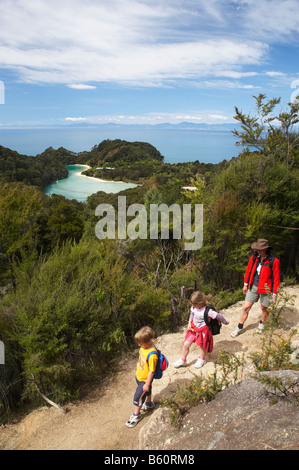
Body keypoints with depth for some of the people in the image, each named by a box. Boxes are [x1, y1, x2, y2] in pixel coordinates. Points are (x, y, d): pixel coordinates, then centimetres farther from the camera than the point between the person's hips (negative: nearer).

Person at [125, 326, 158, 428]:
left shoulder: (152, 355, -39)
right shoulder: (145, 346, -13)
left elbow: (151, 371, -28)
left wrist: (147, 384, -18)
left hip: (145, 380, -7)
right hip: (139, 376, 8)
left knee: (138, 397, 7)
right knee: (146, 391, 31)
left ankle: (136, 415, 29)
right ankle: (149, 404, 56)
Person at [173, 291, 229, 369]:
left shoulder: (207, 311, -29)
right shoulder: (194, 307, -10)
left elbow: (218, 316, -18)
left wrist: (225, 322, -4)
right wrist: (189, 322, 4)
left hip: (203, 331, -5)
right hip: (193, 329, 5)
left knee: (202, 346, 15)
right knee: (186, 344, 3)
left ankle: (202, 359, 44)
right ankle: (182, 360, 23)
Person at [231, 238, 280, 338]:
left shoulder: (274, 261, -17)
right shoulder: (254, 257, -4)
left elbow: (276, 278, -11)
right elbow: (248, 271, 9)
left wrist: (274, 293, -8)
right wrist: (245, 284, 12)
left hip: (265, 289, -3)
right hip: (253, 287, 4)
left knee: (264, 308, 17)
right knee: (245, 308, 6)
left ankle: (262, 324, 46)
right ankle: (240, 327, 22)